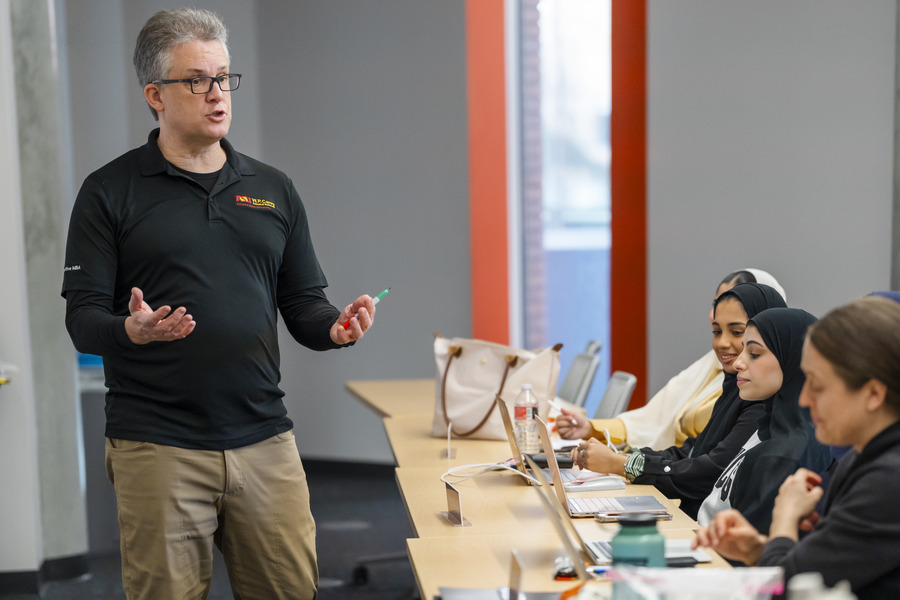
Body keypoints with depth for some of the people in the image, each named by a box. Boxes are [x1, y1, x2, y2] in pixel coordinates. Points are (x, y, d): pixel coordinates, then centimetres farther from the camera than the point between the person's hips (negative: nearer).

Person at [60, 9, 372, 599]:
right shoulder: (110, 192, 2)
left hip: (266, 439, 3)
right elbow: (82, 317, -3)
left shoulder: (274, 189, 14)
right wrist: (132, 330, -24)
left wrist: (335, 326, -9)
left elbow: (303, 304, 13)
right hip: (157, 446, -3)